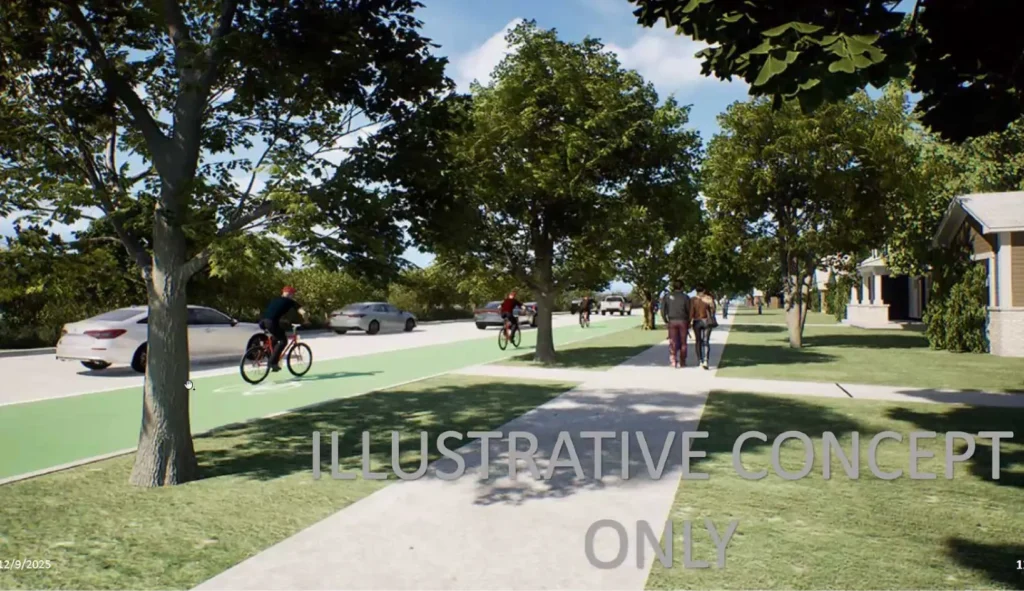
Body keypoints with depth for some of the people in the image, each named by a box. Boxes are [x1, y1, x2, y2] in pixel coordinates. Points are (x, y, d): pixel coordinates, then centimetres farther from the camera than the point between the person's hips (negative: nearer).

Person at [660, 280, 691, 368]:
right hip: (683, 321, -1)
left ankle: (673, 361, -3)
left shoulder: (667, 296, 1)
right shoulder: (685, 297, -2)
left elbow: (663, 310, -2)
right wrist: (688, 323, 9)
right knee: (683, 342, 8)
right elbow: (689, 311, -2)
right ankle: (682, 362, 13)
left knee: (673, 342, 5)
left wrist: (666, 321, 7)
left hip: (672, 321, 1)